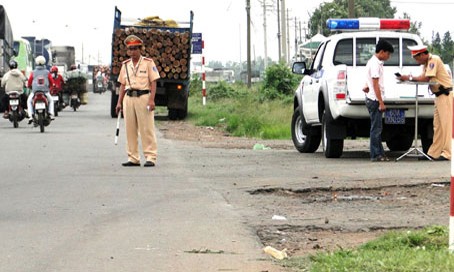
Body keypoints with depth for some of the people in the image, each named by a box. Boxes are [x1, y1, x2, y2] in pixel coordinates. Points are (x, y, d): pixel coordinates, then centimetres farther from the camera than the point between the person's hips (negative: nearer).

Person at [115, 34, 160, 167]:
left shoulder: (148, 62, 1)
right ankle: (133, 158, 10)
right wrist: (119, 102, 9)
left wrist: (151, 100, -13)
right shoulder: (125, 65, 15)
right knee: (130, 130, 5)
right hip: (129, 98, 5)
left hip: (143, 97, -5)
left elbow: (153, 82, -3)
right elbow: (123, 85, 16)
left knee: (146, 129, -7)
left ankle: (150, 157, -6)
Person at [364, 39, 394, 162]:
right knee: (376, 128, -7)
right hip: (375, 100, -10)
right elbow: (376, 85, -19)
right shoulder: (375, 64, -16)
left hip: (373, 100, 10)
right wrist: (381, 103, -19)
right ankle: (375, 155, -5)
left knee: (377, 128, 11)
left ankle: (380, 154, 14)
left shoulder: (374, 62, 15)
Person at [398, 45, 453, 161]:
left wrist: (409, 77, -10)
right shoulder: (427, 62, 15)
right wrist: (406, 78, -9)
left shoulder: (434, 60, -14)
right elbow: (422, 77, 6)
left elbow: (425, 78, -19)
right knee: (437, 126, 11)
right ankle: (434, 153, 14)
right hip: (439, 95, 10)